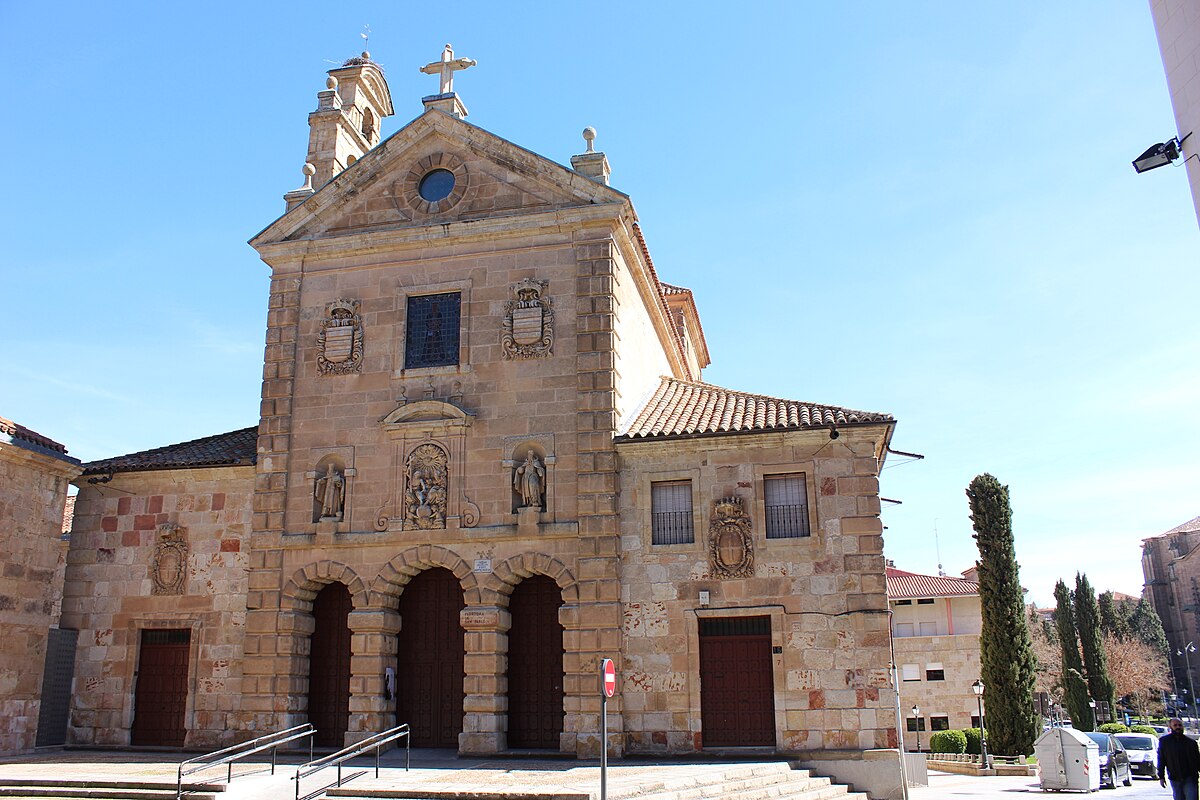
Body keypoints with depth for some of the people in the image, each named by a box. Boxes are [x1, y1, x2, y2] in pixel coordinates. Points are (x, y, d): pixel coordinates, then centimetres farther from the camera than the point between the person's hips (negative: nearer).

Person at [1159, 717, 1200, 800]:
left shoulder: (1191, 741, 7)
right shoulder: (1164, 741, 6)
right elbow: (1161, 760, 6)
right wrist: (1161, 777, 1)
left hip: (1190, 778, 0)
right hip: (1175, 779, 1)